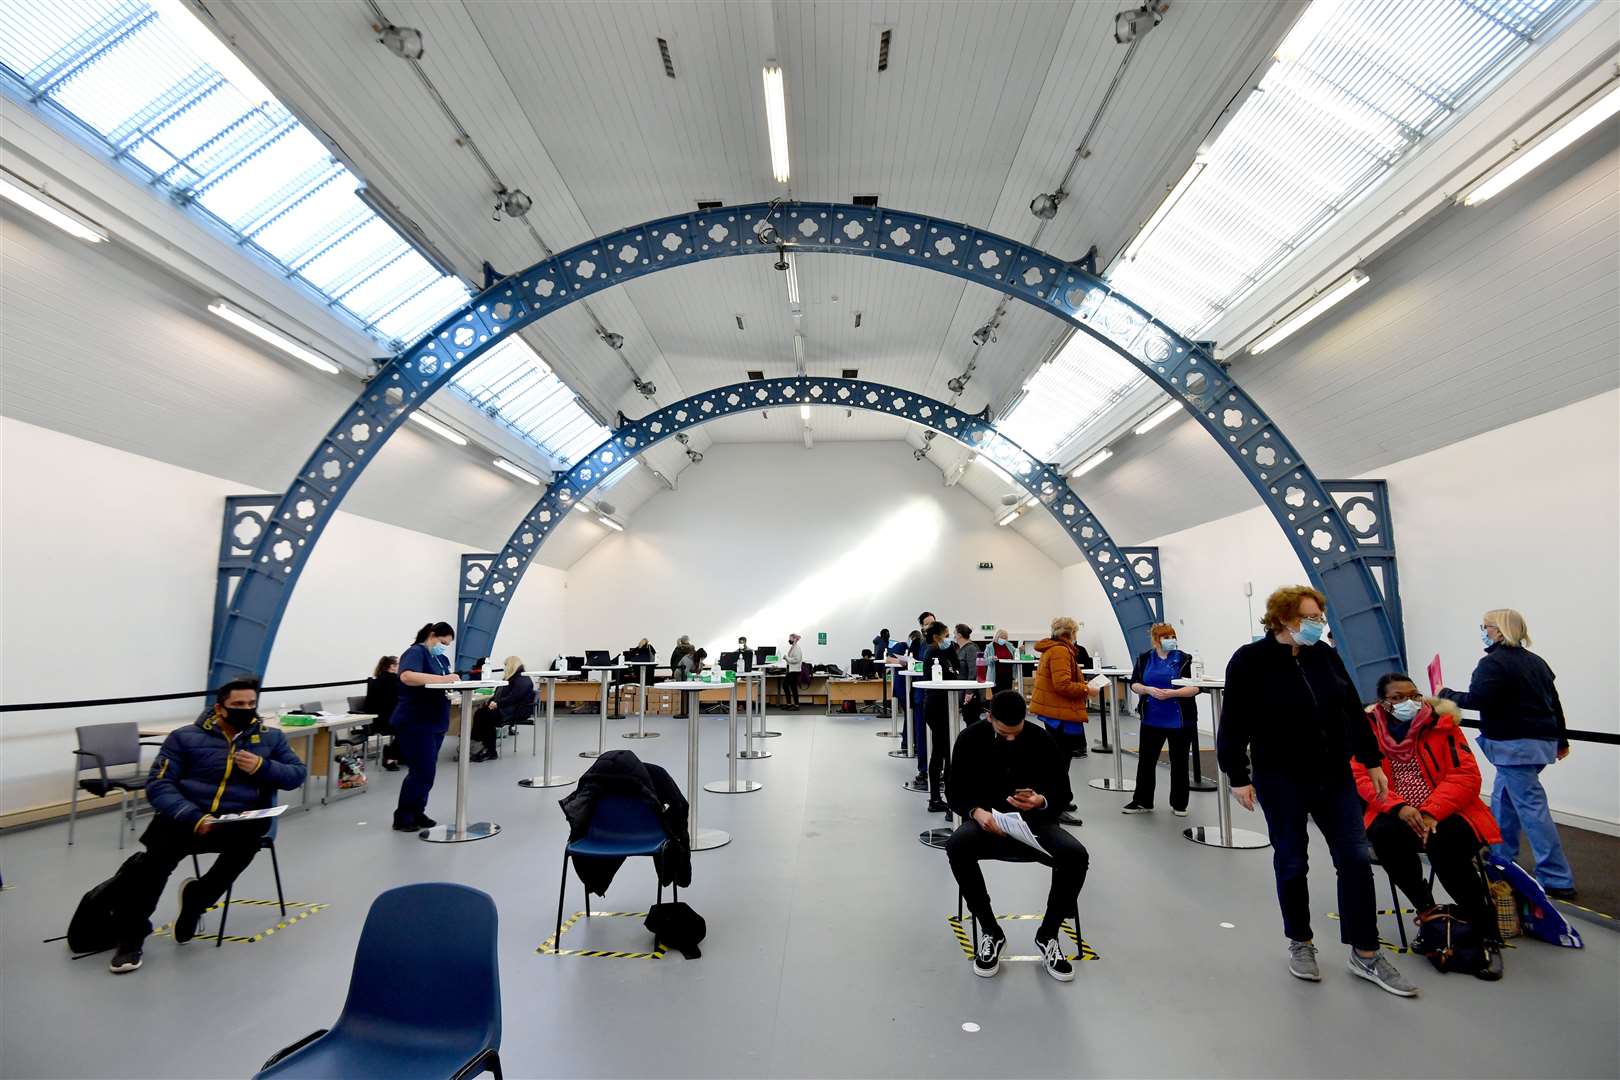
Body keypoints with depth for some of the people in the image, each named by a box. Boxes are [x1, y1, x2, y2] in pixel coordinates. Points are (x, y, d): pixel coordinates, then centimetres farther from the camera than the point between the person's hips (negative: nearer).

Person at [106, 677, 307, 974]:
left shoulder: (270, 737, 8)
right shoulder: (185, 737, 2)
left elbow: (297, 774, 8)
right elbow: (158, 784, -5)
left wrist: (262, 767, -12)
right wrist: (193, 817, -20)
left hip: (240, 821, 1)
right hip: (186, 817, 0)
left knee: (247, 839, -33)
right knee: (157, 858, -29)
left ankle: (196, 897, -6)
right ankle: (131, 935, -6)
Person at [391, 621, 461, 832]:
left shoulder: (442, 658, 15)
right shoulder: (415, 652, -11)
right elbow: (407, 676, -29)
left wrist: (453, 685, -8)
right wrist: (442, 679, -33)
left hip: (436, 723, 8)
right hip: (415, 723, -8)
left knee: (426, 771, 12)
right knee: (422, 771, -9)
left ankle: (417, 813, 22)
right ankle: (402, 817, 3)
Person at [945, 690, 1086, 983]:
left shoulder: (1041, 740, -7)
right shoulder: (970, 739, -8)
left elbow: (1064, 792, 0)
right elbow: (957, 793, -2)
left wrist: (1042, 802, -23)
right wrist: (976, 812, -25)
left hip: (1034, 821, 1)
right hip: (987, 822, -1)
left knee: (1076, 856, -28)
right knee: (956, 846, -33)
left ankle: (1048, 933, -3)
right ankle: (990, 931, -11)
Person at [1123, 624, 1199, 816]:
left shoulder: (1185, 659, -6)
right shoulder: (1144, 659, 3)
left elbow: (1196, 687, -11)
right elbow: (1134, 684, 3)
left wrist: (1172, 693, -24)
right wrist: (1148, 690, -16)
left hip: (1180, 720, -2)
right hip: (1152, 720, 3)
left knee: (1179, 762, 9)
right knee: (1146, 759, 8)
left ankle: (1178, 804, 24)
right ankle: (1142, 802, 20)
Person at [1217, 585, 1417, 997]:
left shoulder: (1325, 655, 2)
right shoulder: (1250, 662, -14)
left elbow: (1354, 711, 11)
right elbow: (1234, 725, -13)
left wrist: (1372, 761, 11)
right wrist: (1238, 777, -14)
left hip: (1335, 777, 5)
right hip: (1281, 781, -4)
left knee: (1355, 860, 5)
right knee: (1291, 864, 9)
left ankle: (1365, 954, 19)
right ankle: (1300, 943, 28)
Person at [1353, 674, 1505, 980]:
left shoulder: (1441, 723, -2)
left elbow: (1465, 775, -8)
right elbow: (1363, 778, -5)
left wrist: (1432, 812, -21)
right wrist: (1399, 808, -22)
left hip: (1443, 813, -1)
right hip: (1397, 815, 1)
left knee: (1445, 845, -32)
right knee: (1384, 835, -31)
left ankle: (1488, 937, -15)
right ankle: (1425, 908, -6)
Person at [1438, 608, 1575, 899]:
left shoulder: (1493, 663, -15)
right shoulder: (1535, 661, 14)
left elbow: (1476, 699, -23)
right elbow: (1554, 700, 20)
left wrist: (1446, 695, -6)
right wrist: (1560, 740, 29)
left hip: (1515, 746, -10)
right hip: (1542, 741, 10)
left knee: (1531, 807, -6)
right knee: (1502, 800, 19)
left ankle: (1557, 880, -3)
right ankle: (1501, 860, 28)